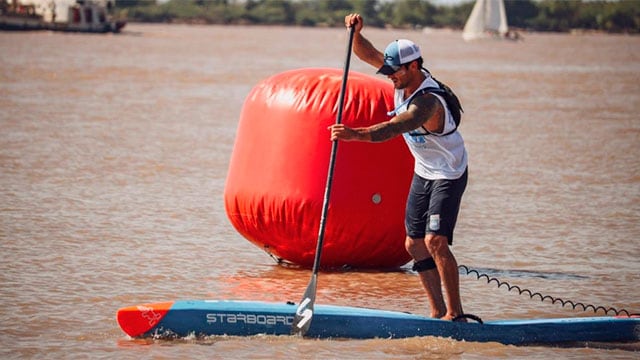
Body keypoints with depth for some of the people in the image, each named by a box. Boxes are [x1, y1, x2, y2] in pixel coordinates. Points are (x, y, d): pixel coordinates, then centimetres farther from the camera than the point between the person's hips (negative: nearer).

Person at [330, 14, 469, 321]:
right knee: (415, 244, 6)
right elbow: (367, 54, -3)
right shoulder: (405, 78, -7)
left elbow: (395, 128, -48)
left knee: (435, 241, -21)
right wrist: (355, 32, -24)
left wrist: (357, 134, -62)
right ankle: (438, 312, 11)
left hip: (448, 175, -9)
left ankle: (455, 313, -15)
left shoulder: (428, 102, -33)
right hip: (423, 172, 9)